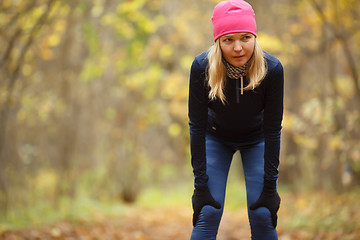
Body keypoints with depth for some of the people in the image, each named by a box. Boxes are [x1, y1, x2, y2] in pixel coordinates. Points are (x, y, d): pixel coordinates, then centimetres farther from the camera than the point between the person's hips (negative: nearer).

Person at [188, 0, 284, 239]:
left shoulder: (271, 69, -31)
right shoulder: (202, 67, -31)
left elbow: (273, 129, -22)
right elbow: (197, 127, -24)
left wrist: (270, 186, -19)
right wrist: (200, 185, -23)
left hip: (256, 139, 0)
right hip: (216, 137, 0)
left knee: (262, 215, -9)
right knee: (208, 212, -12)